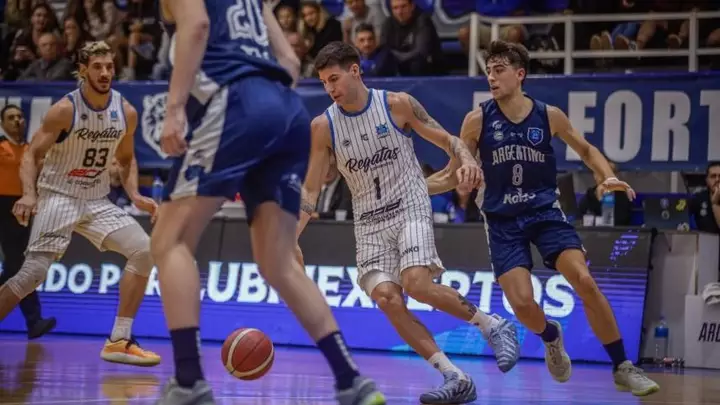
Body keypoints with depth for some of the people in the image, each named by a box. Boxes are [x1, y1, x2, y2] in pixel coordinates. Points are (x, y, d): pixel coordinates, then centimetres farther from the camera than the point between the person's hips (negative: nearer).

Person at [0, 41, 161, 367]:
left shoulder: (126, 113, 0)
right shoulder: (64, 110, -15)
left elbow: (126, 159, 15)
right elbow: (31, 155, -13)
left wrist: (135, 195, -2)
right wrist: (29, 194, -30)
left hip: (97, 201, 5)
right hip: (59, 197, -5)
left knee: (143, 250, -10)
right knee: (33, 273, -17)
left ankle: (119, 342, -4)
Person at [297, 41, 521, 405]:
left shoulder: (397, 104, -7)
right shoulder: (323, 126, -2)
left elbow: (446, 140, 1)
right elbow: (310, 192, 2)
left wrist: (466, 160, -21)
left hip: (410, 208, -3)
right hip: (369, 222, 3)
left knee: (416, 284, -27)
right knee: (385, 297, -18)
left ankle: (494, 326, -4)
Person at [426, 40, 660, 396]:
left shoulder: (549, 116, -5)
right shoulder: (478, 120, -7)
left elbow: (586, 150, 12)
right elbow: (453, 175, 2)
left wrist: (608, 177, -6)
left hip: (545, 212, 0)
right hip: (503, 222, 0)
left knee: (585, 282, -17)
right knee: (522, 304, -15)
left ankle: (622, 367, -5)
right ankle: (551, 337, 23)